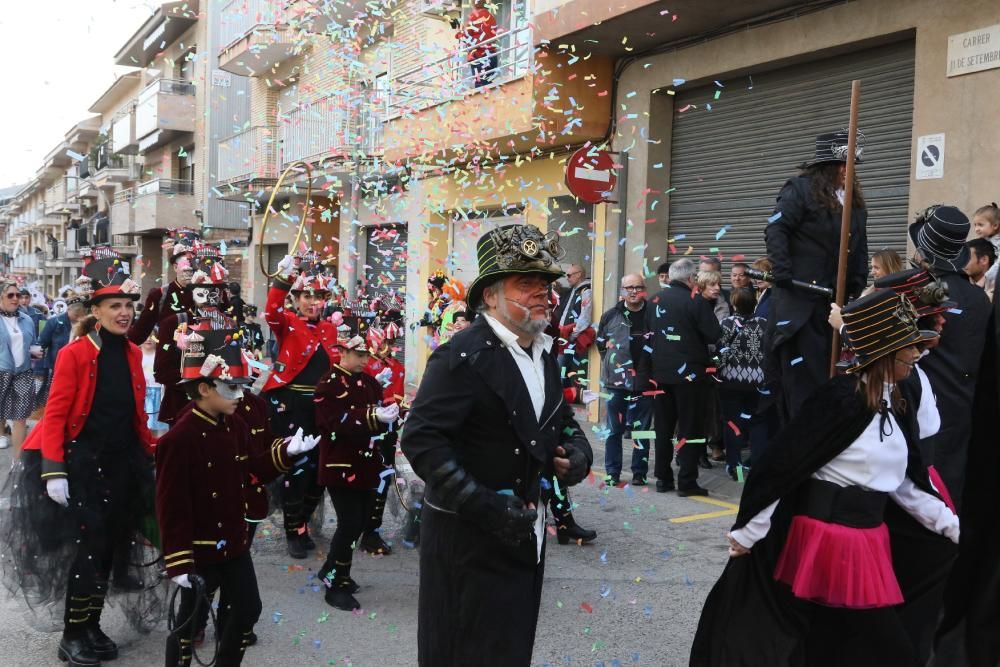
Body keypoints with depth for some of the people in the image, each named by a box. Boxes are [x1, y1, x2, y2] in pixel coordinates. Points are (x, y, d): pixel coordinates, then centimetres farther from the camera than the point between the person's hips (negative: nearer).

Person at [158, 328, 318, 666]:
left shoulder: (236, 426, 2)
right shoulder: (179, 438, -23)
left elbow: (249, 470, 12)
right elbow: (172, 506, -22)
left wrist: (285, 452, -3)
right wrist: (178, 561, -21)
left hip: (235, 541, 8)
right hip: (200, 549, -8)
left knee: (247, 609, 17)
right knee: (190, 619, 9)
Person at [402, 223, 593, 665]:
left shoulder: (544, 353, 8)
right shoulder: (463, 356, -19)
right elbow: (421, 440, -24)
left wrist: (578, 451, -1)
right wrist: (485, 506, -28)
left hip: (525, 532, 8)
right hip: (470, 538, -8)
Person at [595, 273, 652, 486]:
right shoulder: (611, 316, 3)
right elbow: (601, 343, 12)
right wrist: (613, 363, 9)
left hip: (644, 382, -1)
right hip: (616, 381, 1)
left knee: (642, 429, 6)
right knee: (614, 430, 7)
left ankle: (639, 473, 15)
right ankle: (612, 473, 16)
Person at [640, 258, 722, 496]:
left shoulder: (655, 301, 5)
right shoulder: (696, 302, -13)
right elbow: (715, 336, -13)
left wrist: (646, 372, 18)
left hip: (660, 373, 5)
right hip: (689, 373, -5)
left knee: (663, 427, 13)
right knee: (690, 429, 3)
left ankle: (663, 478, 18)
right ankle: (686, 482, 4)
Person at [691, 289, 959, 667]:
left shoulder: (893, 405, 9)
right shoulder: (842, 398, -18)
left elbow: (904, 484, 16)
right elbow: (782, 466, -18)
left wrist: (955, 527, 13)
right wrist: (747, 533, -16)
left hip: (865, 542, 9)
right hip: (821, 538, -8)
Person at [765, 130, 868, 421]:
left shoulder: (855, 199, 14)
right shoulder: (801, 189, -6)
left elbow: (860, 249, 15)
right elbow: (775, 230, -13)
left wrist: (857, 289, 6)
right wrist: (783, 276, -21)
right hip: (800, 297, -7)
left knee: (830, 370, 10)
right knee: (802, 376, -4)